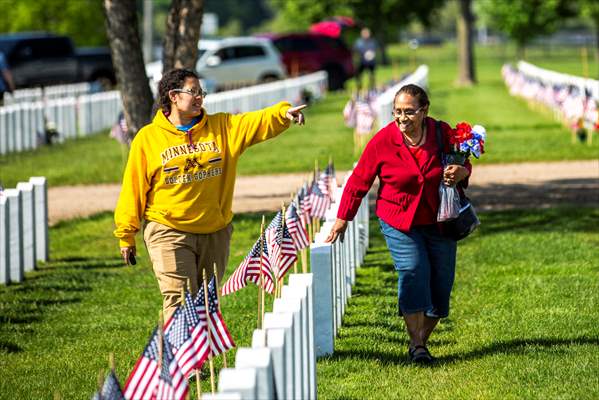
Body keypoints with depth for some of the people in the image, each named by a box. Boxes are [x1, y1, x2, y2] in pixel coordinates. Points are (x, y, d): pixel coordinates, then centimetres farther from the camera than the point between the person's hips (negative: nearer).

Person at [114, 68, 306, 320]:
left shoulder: (221, 127, 6)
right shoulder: (147, 138, -2)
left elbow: (258, 122, -7)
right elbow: (133, 188, 0)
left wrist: (284, 113, -27)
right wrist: (126, 235, 1)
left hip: (214, 232, 4)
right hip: (169, 234, -4)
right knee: (180, 302, -12)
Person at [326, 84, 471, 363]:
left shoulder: (443, 133, -7)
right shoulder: (383, 141, -12)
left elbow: (463, 163, 11)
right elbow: (359, 181, -3)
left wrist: (461, 172, -14)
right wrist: (342, 219, 0)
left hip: (438, 221, 3)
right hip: (398, 221, -3)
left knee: (441, 281, 1)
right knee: (413, 271, -21)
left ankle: (420, 341, 15)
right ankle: (417, 345, -19)